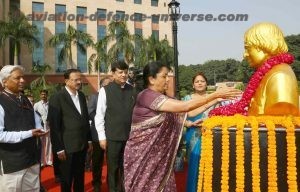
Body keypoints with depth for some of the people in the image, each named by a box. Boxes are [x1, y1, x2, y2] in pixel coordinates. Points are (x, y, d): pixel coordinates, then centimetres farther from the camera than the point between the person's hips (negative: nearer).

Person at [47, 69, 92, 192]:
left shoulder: (81, 96, 9)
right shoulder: (57, 98, -12)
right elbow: (54, 125, -13)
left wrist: (89, 140, 12)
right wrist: (59, 148, -14)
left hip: (82, 145, 6)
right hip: (67, 146, -5)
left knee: (80, 177, 17)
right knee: (66, 179, 12)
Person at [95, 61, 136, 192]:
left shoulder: (132, 90, 3)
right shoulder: (105, 90, -5)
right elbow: (99, 116, -4)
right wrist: (102, 137, -6)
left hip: (130, 136, 2)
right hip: (112, 137, -2)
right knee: (113, 168, 11)